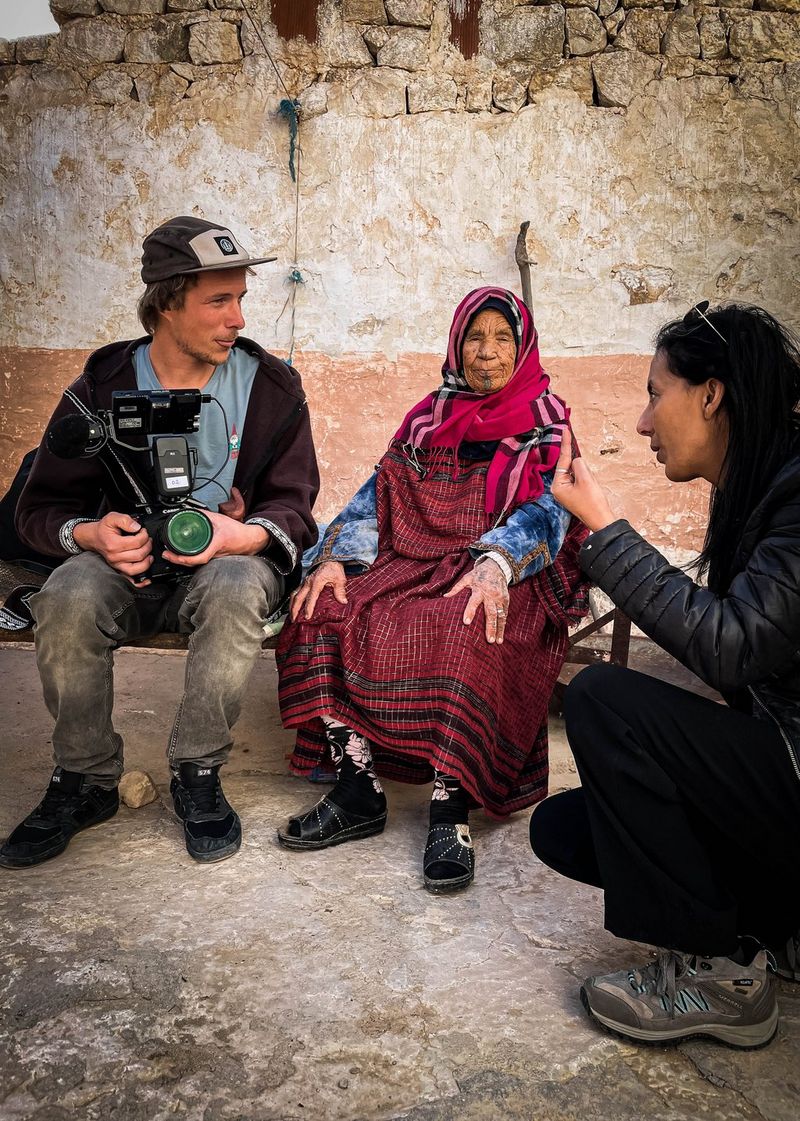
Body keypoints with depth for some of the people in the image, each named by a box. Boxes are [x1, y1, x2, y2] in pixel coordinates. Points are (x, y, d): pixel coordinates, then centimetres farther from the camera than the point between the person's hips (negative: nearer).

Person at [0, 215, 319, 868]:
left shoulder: (272, 387, -1)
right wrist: (92, 534, -23)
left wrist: (243, 533, -27)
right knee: (68, 598, -32)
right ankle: (86, 782, -8)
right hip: (127, 564, 1)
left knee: (238, 589, -36)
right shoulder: (102, 388, 0)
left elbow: (292, 502, -3)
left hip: (227, 561, 0)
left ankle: (197, 775, -15)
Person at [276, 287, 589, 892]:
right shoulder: (429, 417, 19)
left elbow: (548, 505, -8)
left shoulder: (545, 418, 8)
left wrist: (496, 563, -29)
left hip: (508, 576, -4)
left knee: (462, 632, -38)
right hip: (419, 560, 5)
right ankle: (359, 793, -18)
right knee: (327, 609, -22)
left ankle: (451, 811, -29)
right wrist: (334, 555, -9)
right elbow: (381, 491, 11)